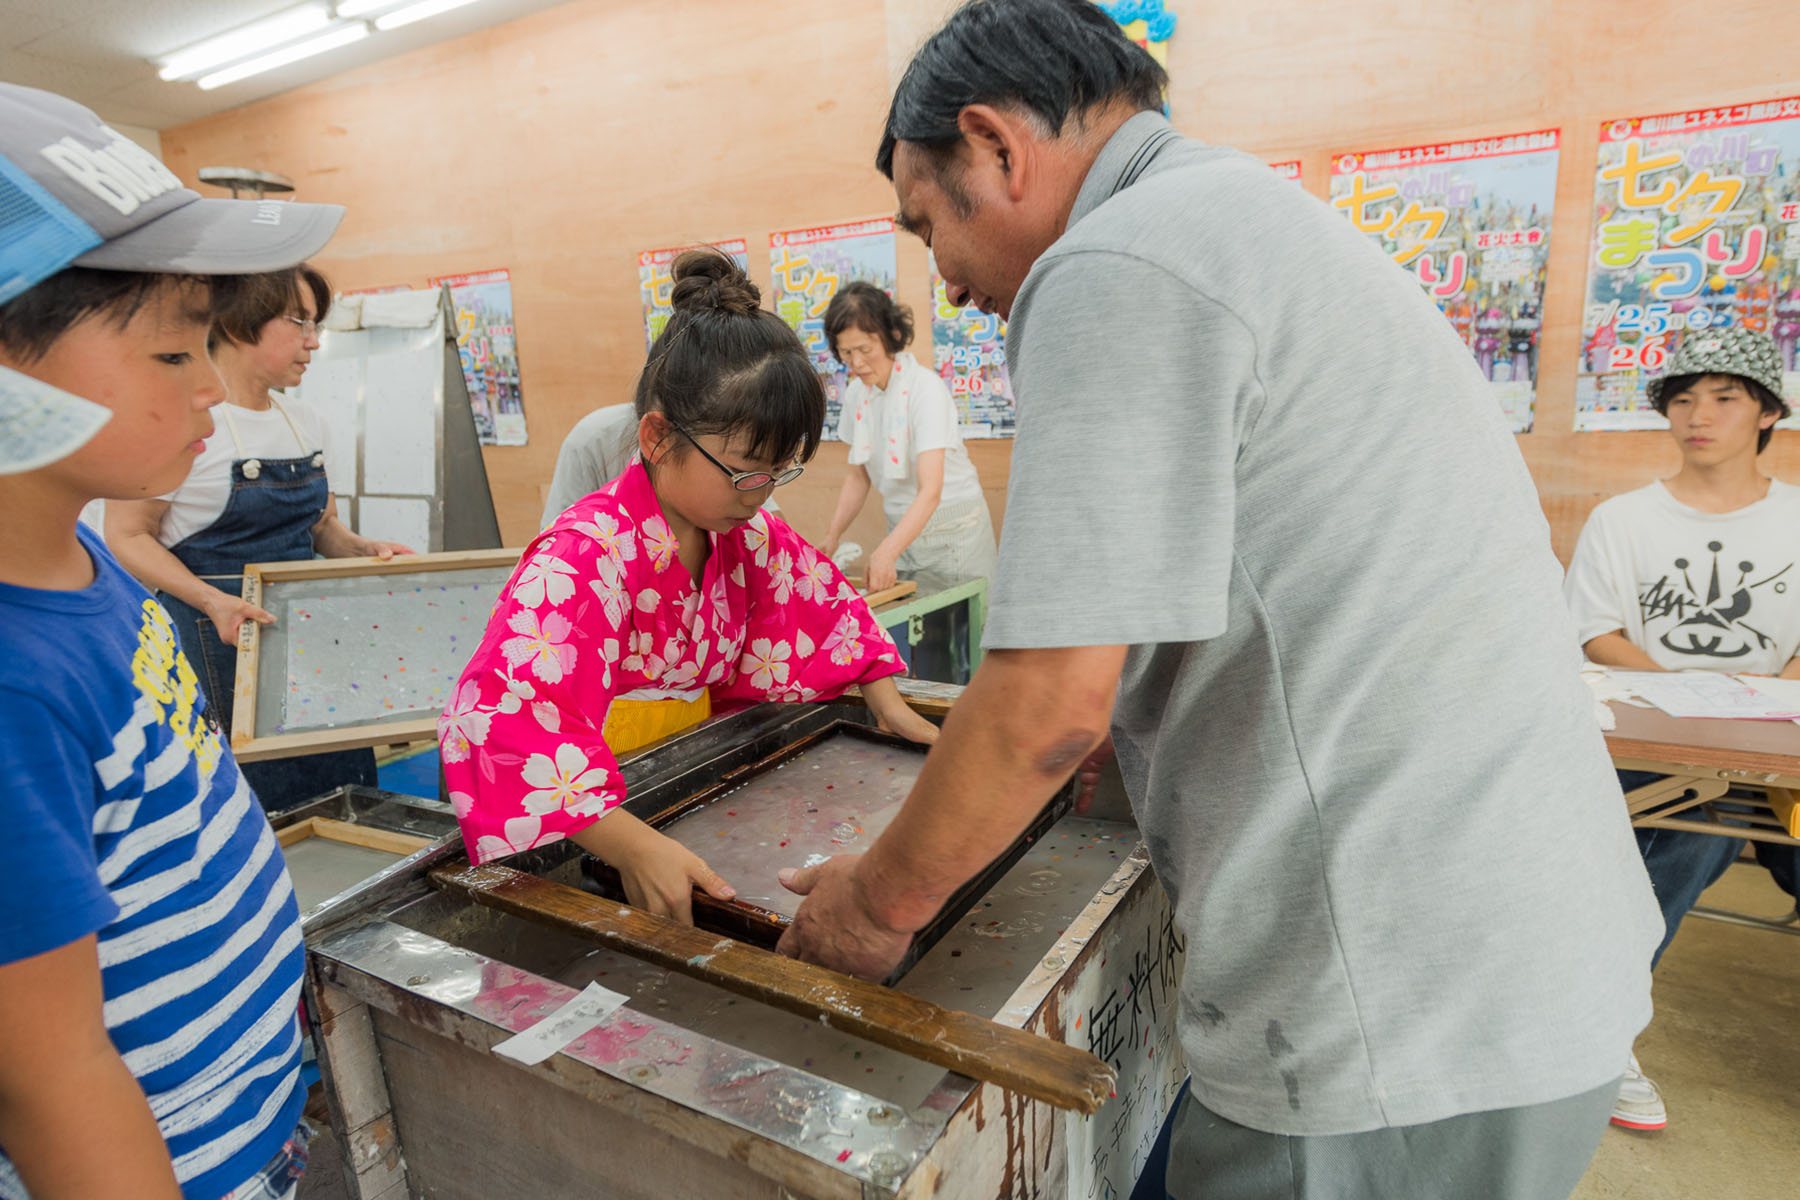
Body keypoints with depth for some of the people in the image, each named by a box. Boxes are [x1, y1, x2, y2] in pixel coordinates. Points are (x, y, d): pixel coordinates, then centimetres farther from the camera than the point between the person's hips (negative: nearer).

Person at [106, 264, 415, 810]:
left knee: (337, 796, 6)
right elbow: (127, 536, -8)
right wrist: (213, 601, -21)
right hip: (218, 642, -6)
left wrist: (365, 550, -1)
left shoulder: (303, 422, 10)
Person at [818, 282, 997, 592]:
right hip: (902, 531, 5)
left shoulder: (926, 389, -20)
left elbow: (930, 491, -29)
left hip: (950, 532, -5)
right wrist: (832, 536, -4)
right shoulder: (857, 394, 0)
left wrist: (885, 553, -42)